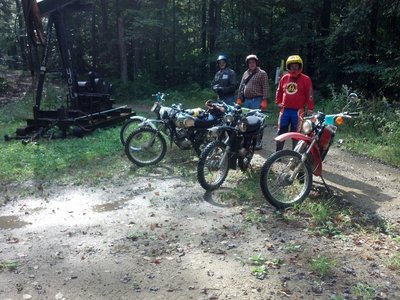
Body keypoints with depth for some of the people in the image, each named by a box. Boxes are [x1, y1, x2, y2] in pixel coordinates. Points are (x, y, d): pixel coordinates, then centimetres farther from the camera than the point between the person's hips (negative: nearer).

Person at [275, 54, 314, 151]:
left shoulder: (305, 79, -3)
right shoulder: (284, 78, 10)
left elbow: (310, 94, -5)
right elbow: (279, 91, 22)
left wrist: (310, 109, -8)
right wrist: (278, 102, 13)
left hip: (298, 111, -4)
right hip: (285, 110, 4)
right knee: (281, 132, 7)